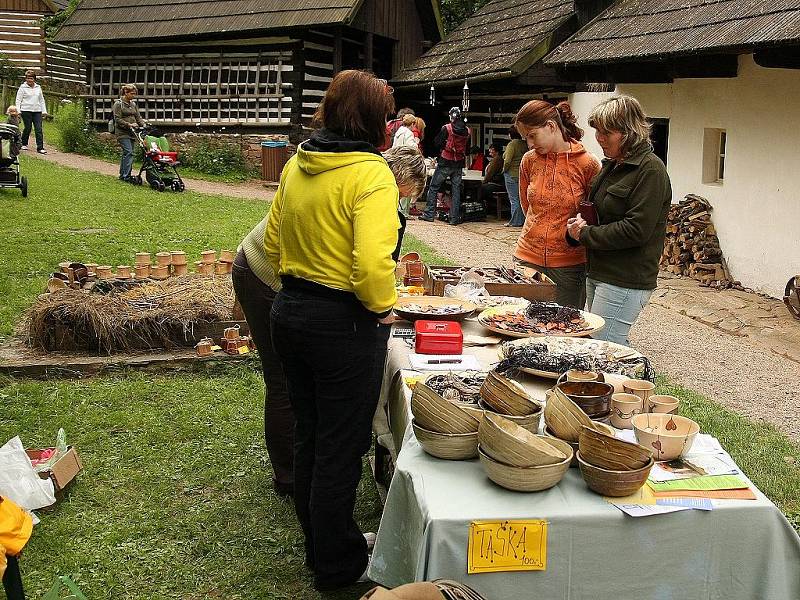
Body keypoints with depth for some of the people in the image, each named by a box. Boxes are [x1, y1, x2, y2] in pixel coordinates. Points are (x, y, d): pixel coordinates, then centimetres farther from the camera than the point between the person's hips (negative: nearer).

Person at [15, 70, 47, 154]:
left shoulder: (38, 87, 14)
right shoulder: (23, 87, 2)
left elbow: (41, 100, 19)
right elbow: (18, 99, 2)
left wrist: (44, 111, 12)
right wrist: (18, 110, -8)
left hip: (37, 111, 3)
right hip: (26, 110, -3)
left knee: (39, 129, -6)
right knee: (28, 128, -1)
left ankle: (40, 148, -8)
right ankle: (24, 144, 21)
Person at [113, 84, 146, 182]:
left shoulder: (133, 104, 17)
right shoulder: (118, 104, -4)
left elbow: (138, 117, 16)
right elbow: (118, 119, -10)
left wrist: (144, 125, -2)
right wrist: (129, 124, -21)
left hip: (131, 133, 7)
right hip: (122, 132, -7)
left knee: (126, 153, 7)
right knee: (129, 152, -16)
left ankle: (122, 175, 13)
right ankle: (126, 176, -17)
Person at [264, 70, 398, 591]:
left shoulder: (297, 165, 5)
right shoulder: (371, 174, -19)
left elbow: (274, 241, 12)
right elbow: (372, 264, -28)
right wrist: (383, 306, -11)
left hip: (289, 311, 8)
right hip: (344, 324, -8)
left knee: (309, 436, 20)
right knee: (341, 449, 7)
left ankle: (321, 543, 39)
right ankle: (338, 568, 23)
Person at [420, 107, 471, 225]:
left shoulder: (447, 128, -12)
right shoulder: (468, 131, 1)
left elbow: (437, 143, -7)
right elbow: (467, 149, 9)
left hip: (445, 163, -4)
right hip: (459, 164, 4)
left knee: (433, 187, 6)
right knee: (456, 190, 8)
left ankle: (429, 214, 4)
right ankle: (455, 218, 7)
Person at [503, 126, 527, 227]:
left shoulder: (512, 144, -13)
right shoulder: (525, 144, 6)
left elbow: (507, 161, -20)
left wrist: (505, 170, -4)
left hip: (512, 174, -7)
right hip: (523, 174, 7)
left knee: (514, 199, -2)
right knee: (521, 198, 13)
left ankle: (515, 221, 1)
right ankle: (522, 220, 17)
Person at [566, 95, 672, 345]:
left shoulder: (650, 170, -13)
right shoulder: (611, 165, 14)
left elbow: (636, 230, -20)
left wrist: (584, 234, -12)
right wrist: (579, 224, 0)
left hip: (625, 283, -9)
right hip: (598, 273, 9)